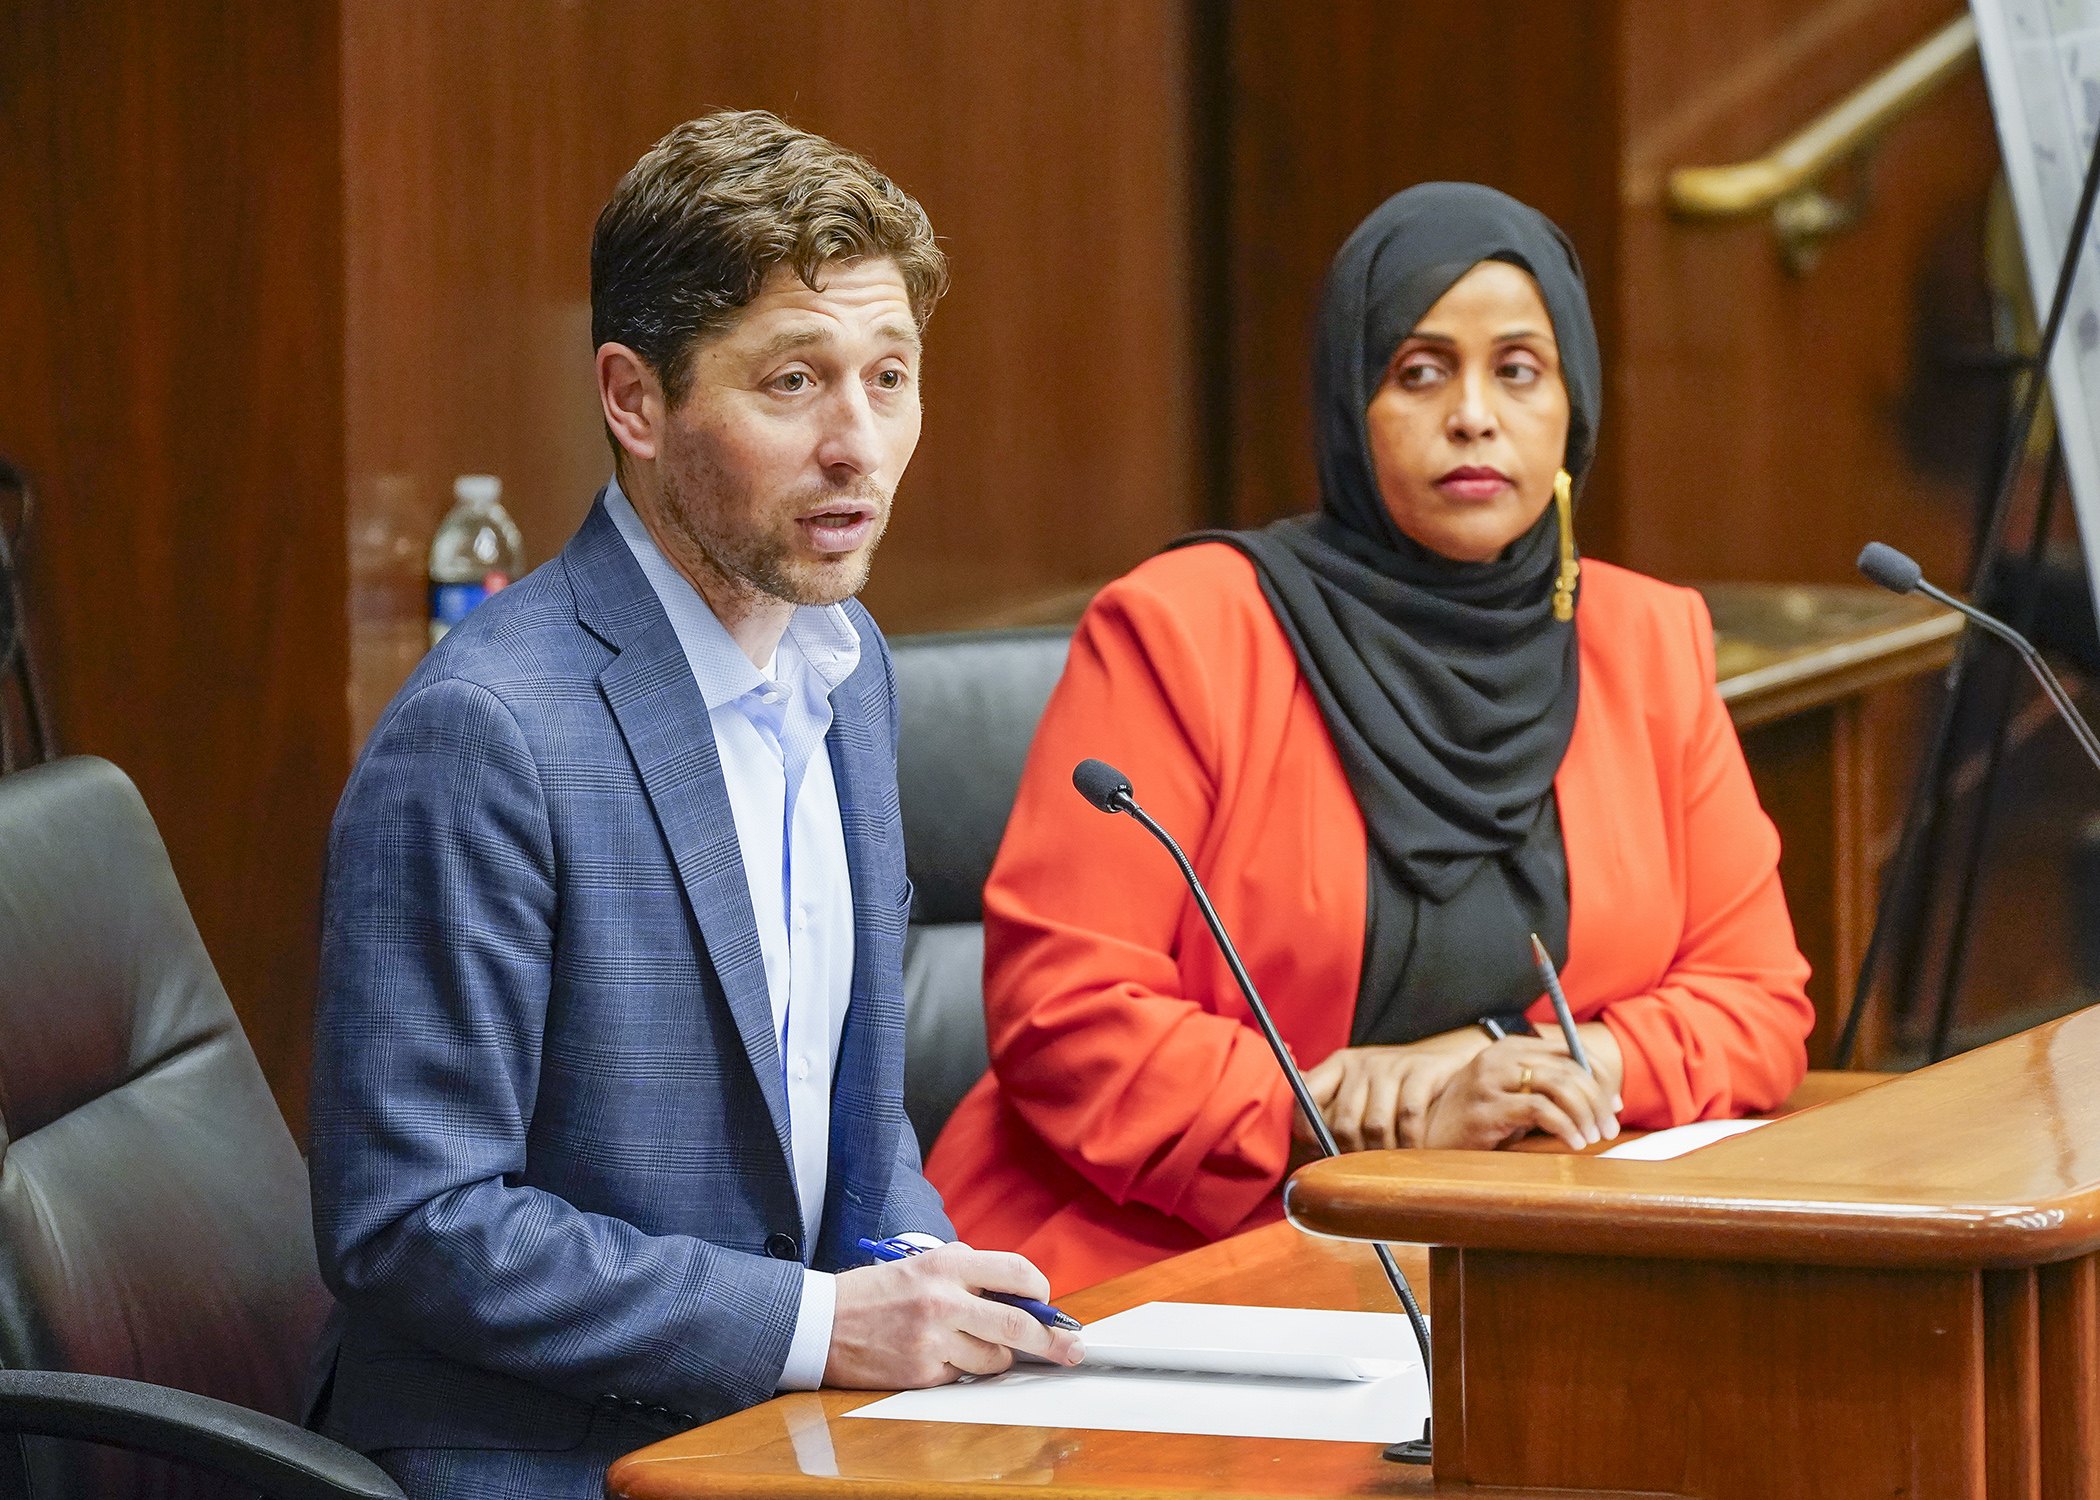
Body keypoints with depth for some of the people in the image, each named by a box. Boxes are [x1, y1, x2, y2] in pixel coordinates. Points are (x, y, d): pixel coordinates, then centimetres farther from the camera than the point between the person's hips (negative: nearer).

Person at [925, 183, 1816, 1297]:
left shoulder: (1649, 645, 12)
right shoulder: (1181, 631, -3)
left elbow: (1756, 998, 11)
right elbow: (1059, 1010, -10)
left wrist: (1548, 1067, -9)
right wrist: (1351, 1115, -19)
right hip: (1162, 1257, -4)